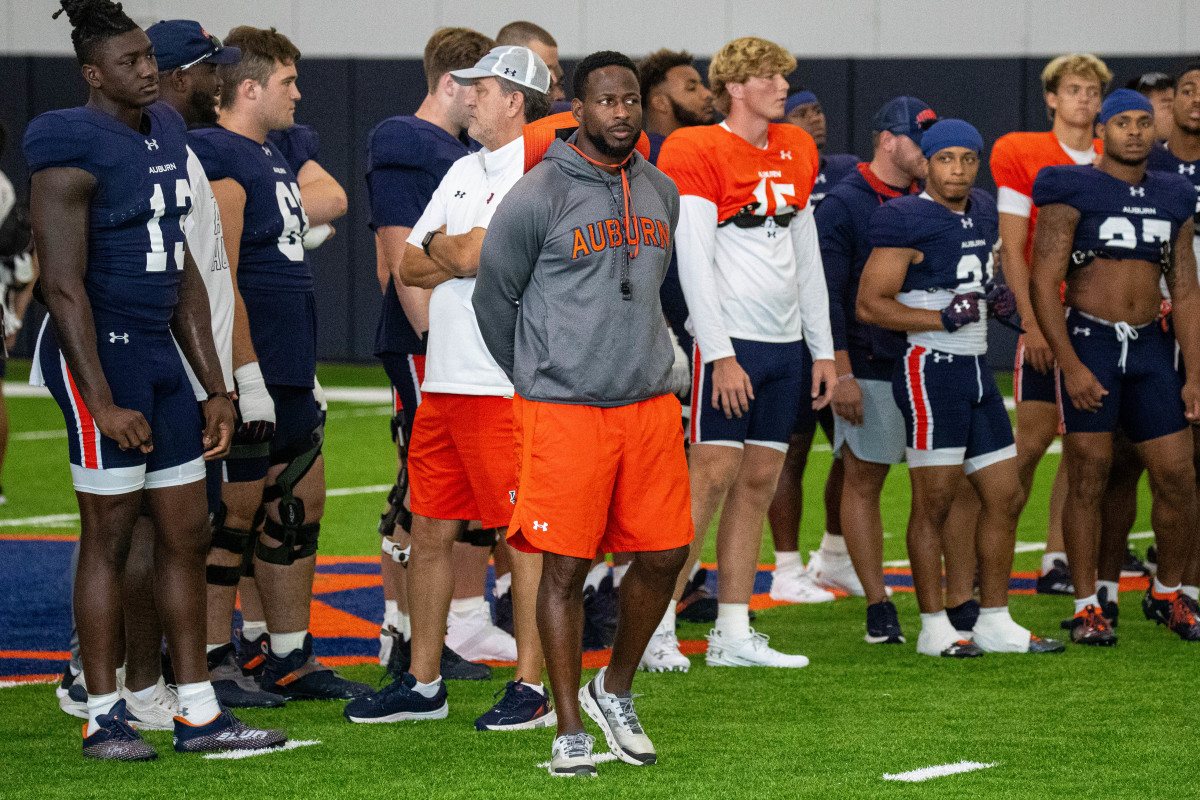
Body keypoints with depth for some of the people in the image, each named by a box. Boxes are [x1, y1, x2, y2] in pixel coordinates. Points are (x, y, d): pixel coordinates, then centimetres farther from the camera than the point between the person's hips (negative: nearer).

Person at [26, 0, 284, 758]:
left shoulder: (164, 135, 11)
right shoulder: (73, 154, -14)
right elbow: (63, 284, -17)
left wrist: (215, 388, 14)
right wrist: (103, 404, -20)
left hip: (158, 353, 8)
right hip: (98, 354, -8)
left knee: (188, 534, 9)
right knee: (109, 536, -3)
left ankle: (199, 712, 15)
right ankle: (104, 717, 5)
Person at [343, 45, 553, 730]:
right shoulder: (465, 171, 18)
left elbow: (469, 254, -19)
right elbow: (410, 268, 15)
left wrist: (439, 245, 2)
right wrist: (460, 255, -4)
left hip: (507, 384, -9)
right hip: (445, 381, 9)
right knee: (431, 530, 10)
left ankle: (533, 686, 2)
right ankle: (423, 684, 17)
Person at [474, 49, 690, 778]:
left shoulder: (661, 193, 10)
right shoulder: (539, 196, -8)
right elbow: (495, 299, 2)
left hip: (650, 407, 5)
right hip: (564, 413, -5)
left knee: (664, 555, 5)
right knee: (566, 568, -2)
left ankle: (615, 691, 27)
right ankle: (570, 729, 6)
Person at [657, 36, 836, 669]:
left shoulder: (796, 152, 14)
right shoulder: (698, 153, -8)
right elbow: (694, 262, -13)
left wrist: (822, 348, 16)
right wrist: (720, 354, -17)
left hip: (784, 342, 7)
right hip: (728, 339, -7)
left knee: (759, 483, 6)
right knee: (713, 475, -11)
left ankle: (733, 635, 9)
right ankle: (657, 627, -7)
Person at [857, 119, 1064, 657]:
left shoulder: (983, 212, 14)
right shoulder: (907, 220, -11)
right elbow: (870, 305, -14)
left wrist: (998, 299, 6)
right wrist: (944, 318, -21)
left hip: (977, 369, 9)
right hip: (932, 369, -9)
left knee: (1005, 497, 10)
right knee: (933, 502, -6)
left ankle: (995, 622, 18)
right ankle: (934, 628, 0)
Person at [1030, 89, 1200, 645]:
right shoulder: (1073, 192, -3)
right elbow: (1043, 284, -8)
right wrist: (1071, 366, -16)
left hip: (1150, 347, 4)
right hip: (1088, 343, -4)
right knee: (1088, 480, -3)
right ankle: (1086, 608, 4)